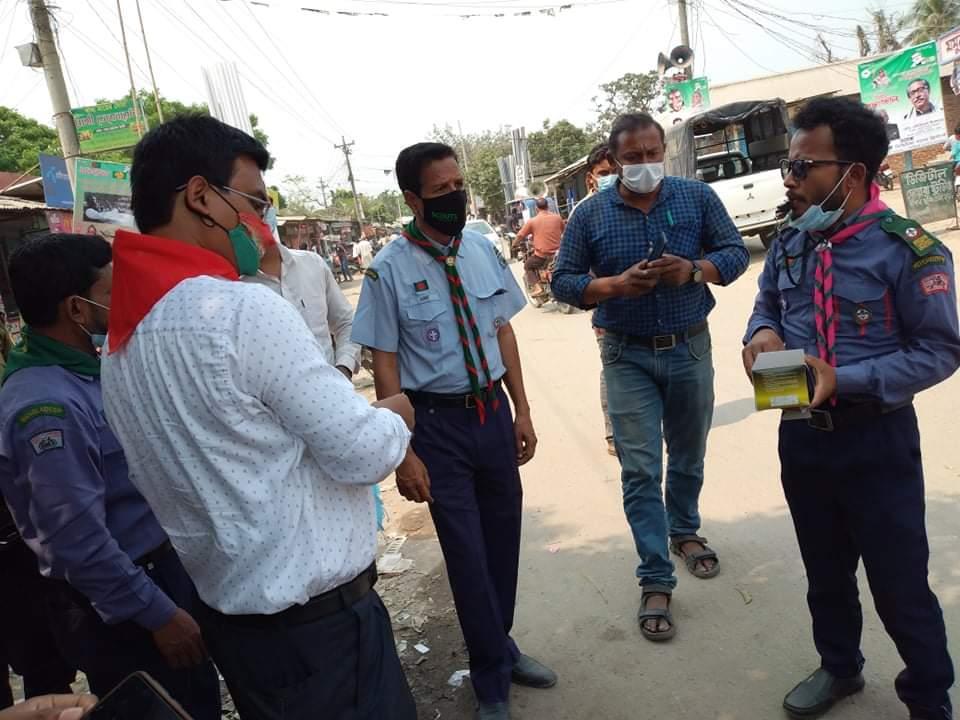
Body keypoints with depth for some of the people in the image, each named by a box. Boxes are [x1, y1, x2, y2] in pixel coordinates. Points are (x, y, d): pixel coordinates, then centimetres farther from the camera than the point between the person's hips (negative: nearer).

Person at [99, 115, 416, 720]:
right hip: (317, 617, -9)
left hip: (229, 612, 9)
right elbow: (362, 455, -20)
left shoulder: (120, 341, 5)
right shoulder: (244, 309, -22)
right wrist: (396, 416, 0)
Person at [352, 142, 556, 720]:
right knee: (467, 551, 5)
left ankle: (500, 649, 42)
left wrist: (522, 411, 5)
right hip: (437, 421, -4)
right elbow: (386, 364, -11)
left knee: (503, 536, 16)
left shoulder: (483, 250, 0)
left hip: (493, 410, 5)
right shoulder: (389, 271, -13)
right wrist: (402, 451, -12)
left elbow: (503, 330, 7)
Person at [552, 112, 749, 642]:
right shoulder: (590, 214, -4)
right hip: (628, 358, -2)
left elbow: (736, 252, 1)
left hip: (690, 348, 2)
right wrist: (616, 285, -22)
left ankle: (685, 532, 44)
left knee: (689, 455, 19)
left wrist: (694, 270, -20)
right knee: (641, 470, -2)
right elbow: (562, 282, -3)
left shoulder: (698, 197, -2)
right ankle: (656, 581, 7)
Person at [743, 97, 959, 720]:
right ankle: (839, 667, 47)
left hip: (875, 439, -5)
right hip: (802, 434, 6)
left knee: (899, 584, 9)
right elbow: (767, 303, 16)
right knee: (825, 570, 22)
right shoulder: (790, 242, 2)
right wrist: (763, 333, -8)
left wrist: (844, 379, -26)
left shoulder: (909, 249, -16)